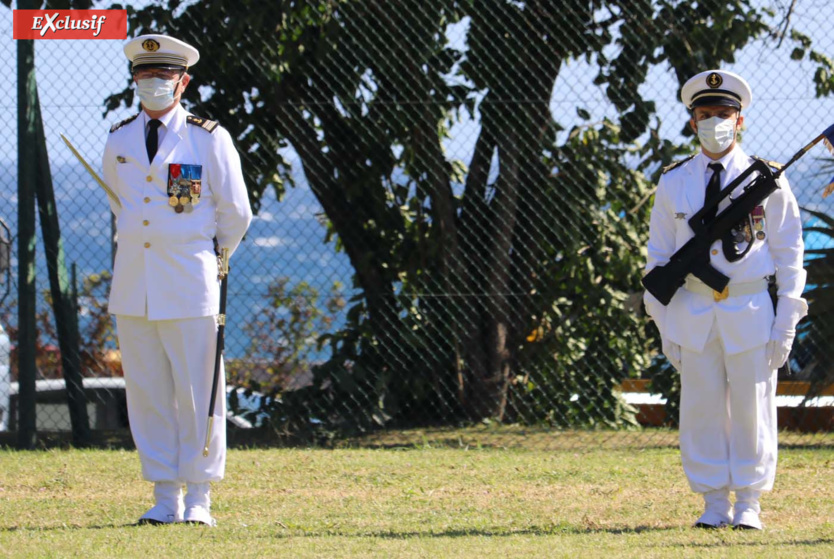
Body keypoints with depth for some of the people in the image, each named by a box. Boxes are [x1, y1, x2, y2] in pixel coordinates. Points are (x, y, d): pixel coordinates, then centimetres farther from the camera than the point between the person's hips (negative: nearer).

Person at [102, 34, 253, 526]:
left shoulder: (210, 139, -3)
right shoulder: (120, 139, 9)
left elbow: (236, 213, 5)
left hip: (189, 286, -4)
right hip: (132, 283, 4)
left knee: (198, 392, -2)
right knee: (147, 393, 4)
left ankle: (199, 499, 4)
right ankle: (165, 498, 10)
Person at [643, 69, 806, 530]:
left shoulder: (767, 181, 1)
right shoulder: (673, 184, 6)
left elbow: (789, 254, 3)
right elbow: (659, 256, 9)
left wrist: (786, 324, -3)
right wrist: (665, 324, 2)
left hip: (752, 309, -2)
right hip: (693, 313, 2)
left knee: (752, 407, 1)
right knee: (701, 408, 2)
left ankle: (748, 503, 11)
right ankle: (714, 503, 11)